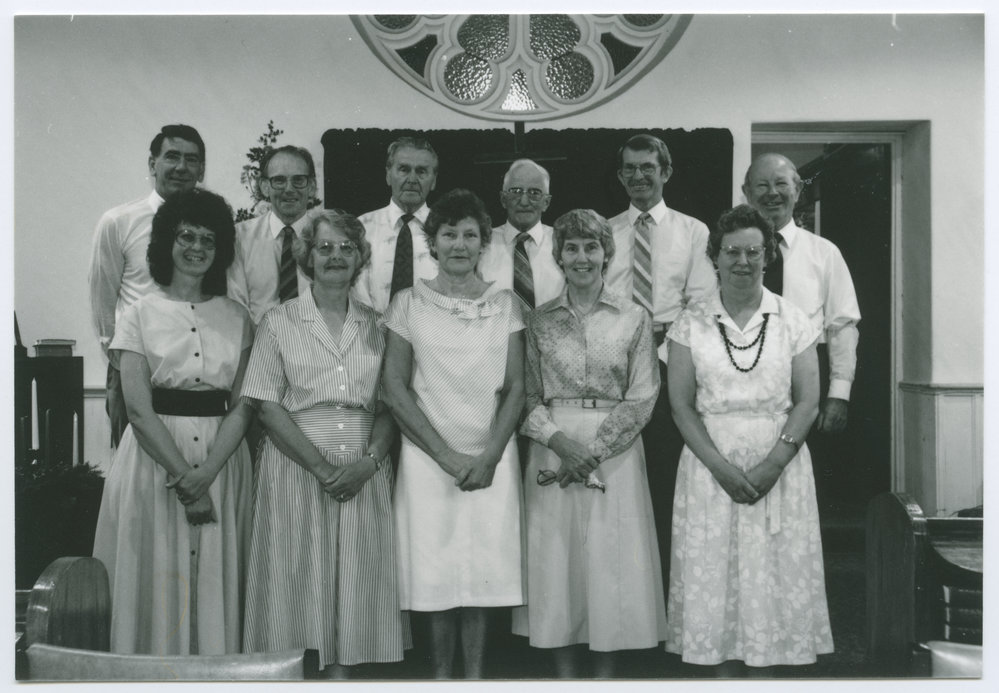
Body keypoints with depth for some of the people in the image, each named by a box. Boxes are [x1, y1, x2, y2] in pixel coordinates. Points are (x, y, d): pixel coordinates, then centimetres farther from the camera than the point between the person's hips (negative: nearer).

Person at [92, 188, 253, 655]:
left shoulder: (237, 318, 8)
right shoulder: (140, 315, 2)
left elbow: (242, 406, 0)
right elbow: (138, 410, -7)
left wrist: (205, 474, -13)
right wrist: (183, 477, -14)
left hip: (222, 458, 2)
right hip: (155, 457, -2)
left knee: (216, 580, 5)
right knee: (157, 579, 2)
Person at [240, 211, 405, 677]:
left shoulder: (375, 325, 11)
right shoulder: (279, 322, 3)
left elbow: (390, 405, 7)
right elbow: (267, 406, -4)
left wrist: (369, 460, -11)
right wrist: (322, 466, -13)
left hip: (364, 474, 2)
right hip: (297, 469, -2)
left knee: (354, 583, 4)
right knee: (297, 581, -1)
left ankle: (341, 675, 15)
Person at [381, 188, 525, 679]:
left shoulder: (504, 304, 7)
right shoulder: (409, 303, 3)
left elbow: (515, 388, 4)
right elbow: (394, 387, -2)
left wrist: (489, 456, -9)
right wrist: (448, 455, -9)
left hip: (491, 457, 1)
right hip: (428, 455, -1)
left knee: (485, 567, 1)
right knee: (434, 567, 0)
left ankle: (475, 672, 14)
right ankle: (442, 672, 16)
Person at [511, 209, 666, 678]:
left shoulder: (634, 318, 2)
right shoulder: (539, 321, 5)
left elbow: (641, 399, -3)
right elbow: (529, 396, 2)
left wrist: (593, 451, -12)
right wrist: (559, 440, -16)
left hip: (615, 453, -1)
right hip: (552, 451, 1)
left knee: (612, 561, 3)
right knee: (555, 560, 5)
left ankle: (605, 671, 17)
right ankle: (565, 672, 17)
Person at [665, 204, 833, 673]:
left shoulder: (793, 321, 3)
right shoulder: (691, 323, 1)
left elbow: (808, 401, -1)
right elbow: (681, 405, -2)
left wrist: (772, 465, -12)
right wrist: (722, 468, -12)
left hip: (779, 463, 0)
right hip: (711, 464, 0)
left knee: (776, 569, 4)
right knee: (714, 570, 3)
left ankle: (770, 659, 17)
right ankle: (725, 673, 16)